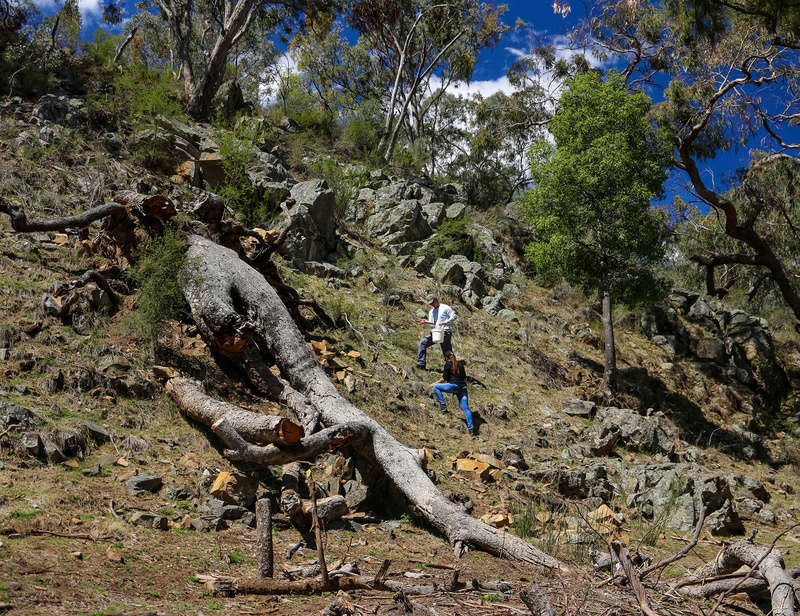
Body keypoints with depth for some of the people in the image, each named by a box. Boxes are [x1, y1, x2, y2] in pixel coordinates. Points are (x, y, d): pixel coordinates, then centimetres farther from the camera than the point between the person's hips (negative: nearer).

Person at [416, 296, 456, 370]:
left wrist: (445, 322, -18)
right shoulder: (431, 312, 20)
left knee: (447, 354, -6)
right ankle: (421, 364, -9)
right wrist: (425, 322, -4)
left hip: (444, 332, -6)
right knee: (422, 342, -8)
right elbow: (432, 323, 17)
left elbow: (453, 316, -6)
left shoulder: (445, 308, 0)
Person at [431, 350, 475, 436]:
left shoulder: (448, 364, 3)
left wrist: (434, 383, 12)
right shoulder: (460, 364, 20)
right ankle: (471, 429, -4)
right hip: (462, 387, 6)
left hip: (453, 386, -6)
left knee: (436, 387, 10)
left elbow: (444, 379, -1)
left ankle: (443, 406, 1)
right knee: (466, 408, 4)